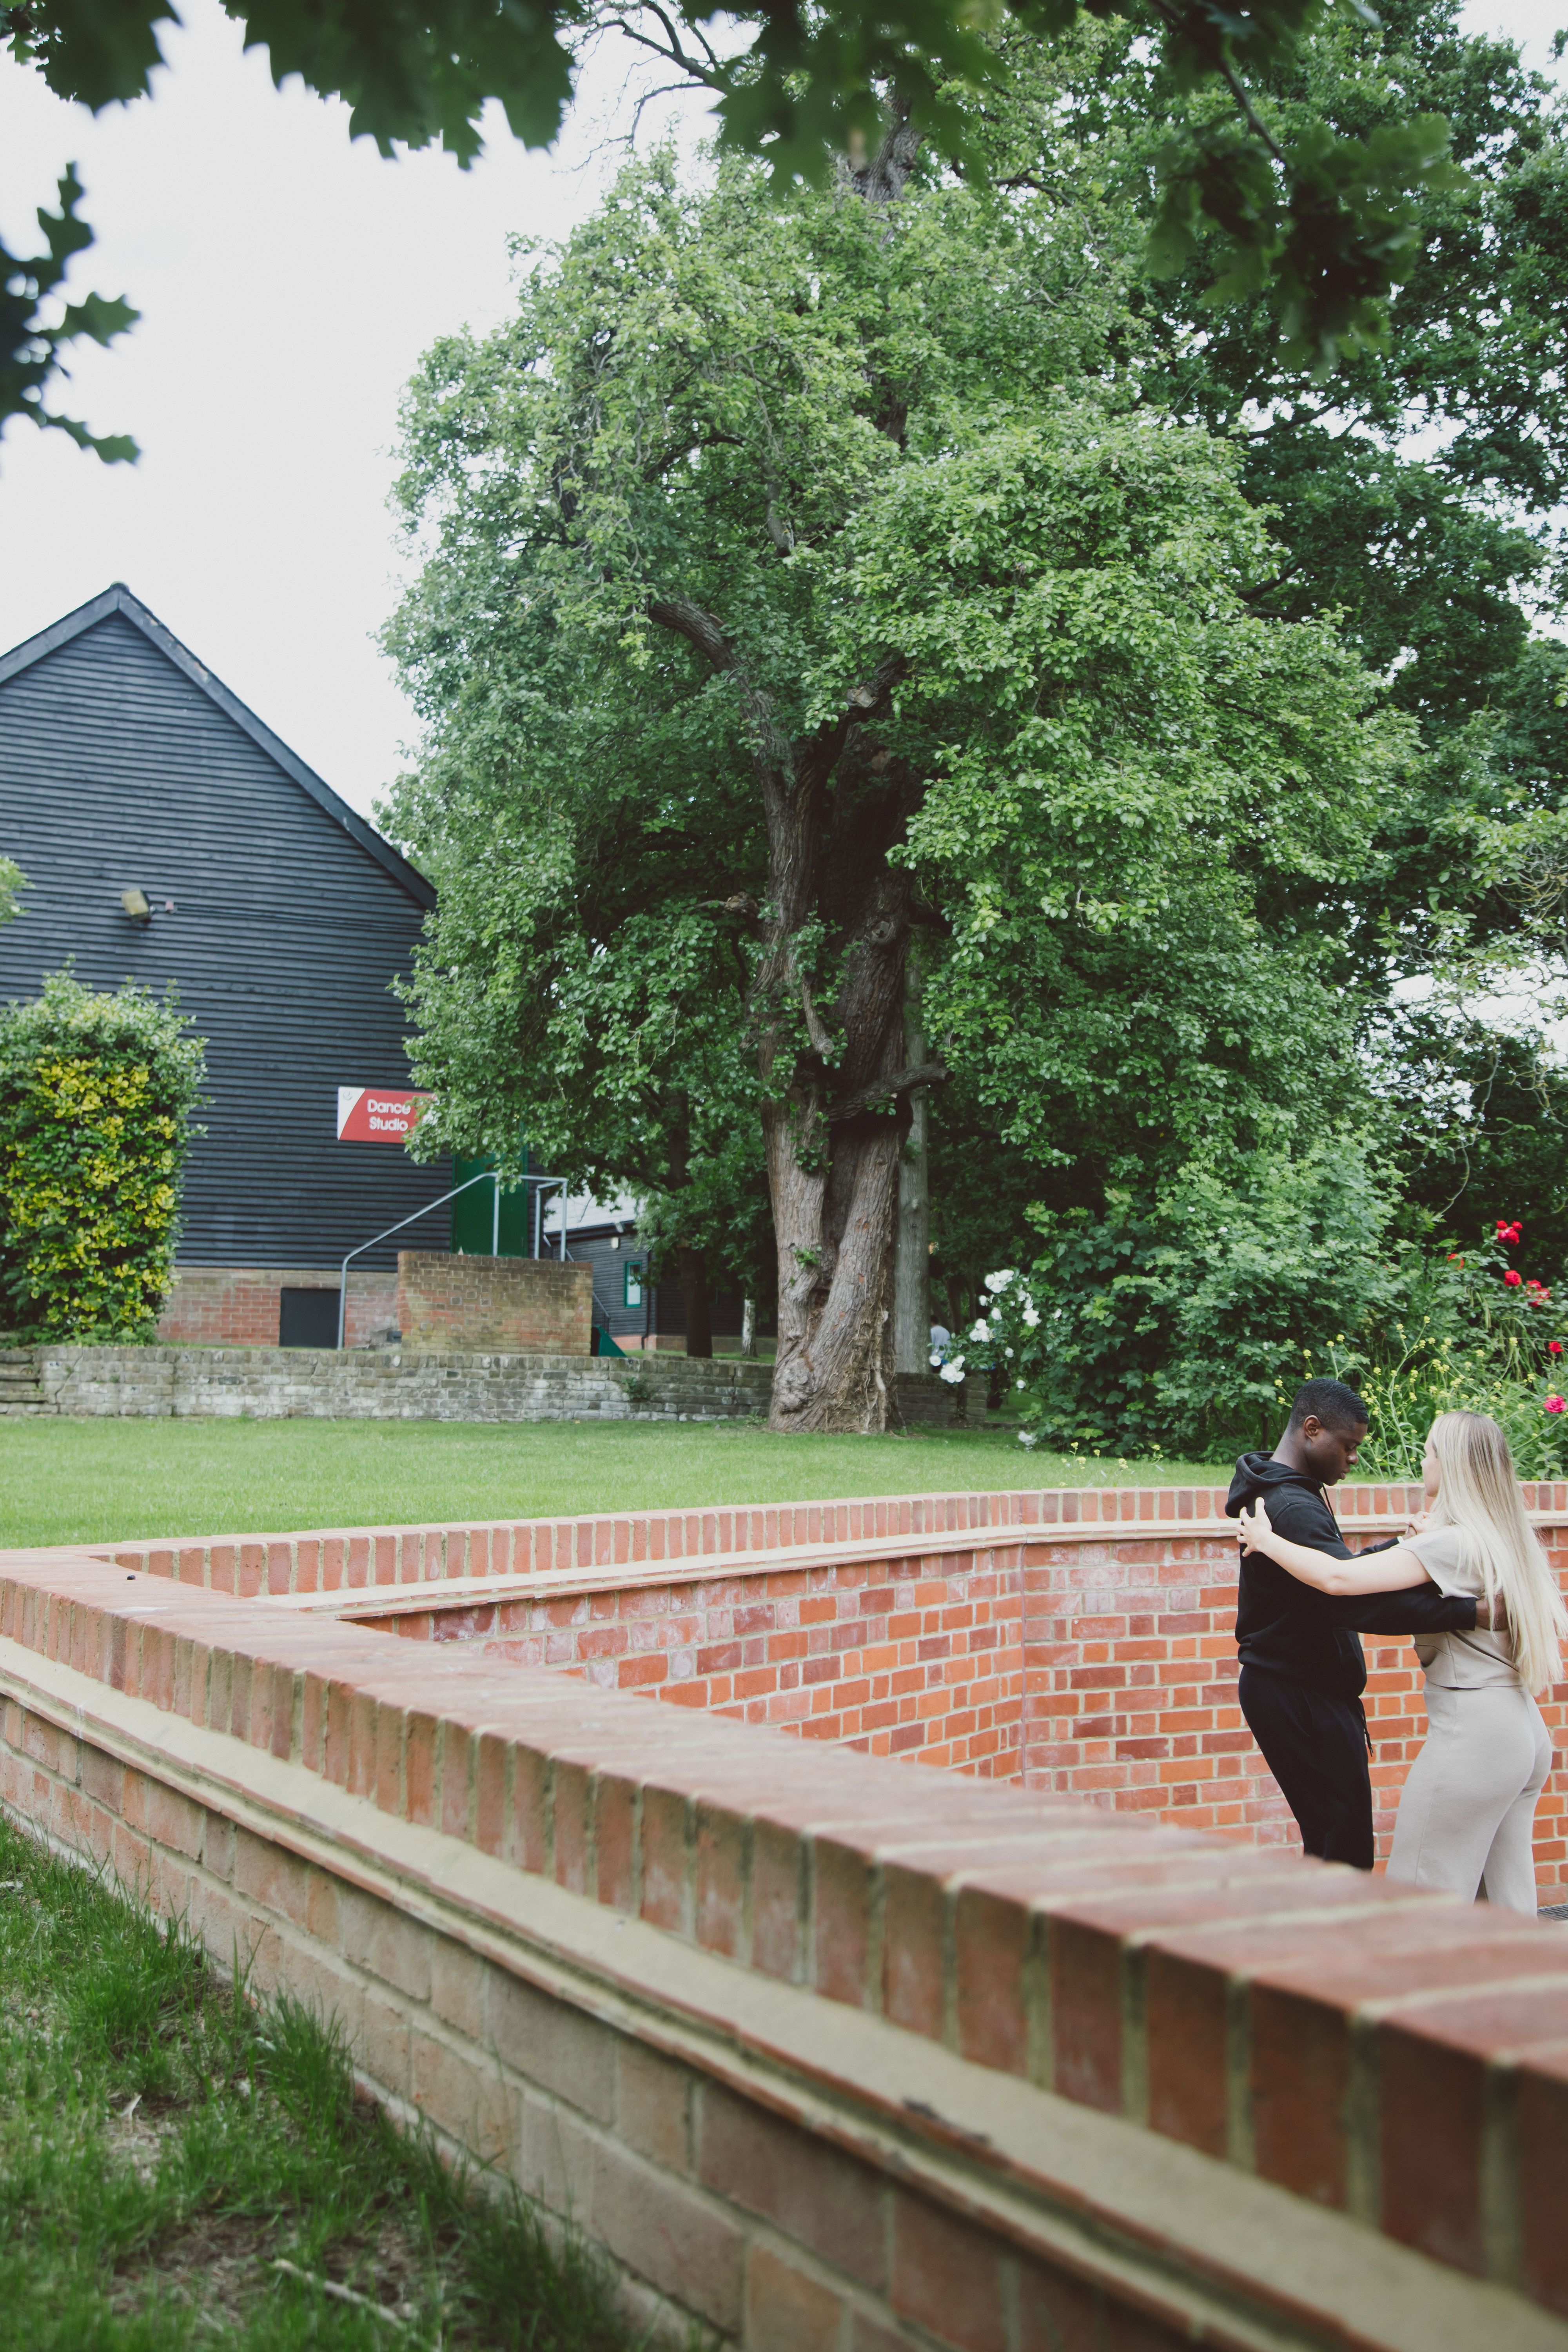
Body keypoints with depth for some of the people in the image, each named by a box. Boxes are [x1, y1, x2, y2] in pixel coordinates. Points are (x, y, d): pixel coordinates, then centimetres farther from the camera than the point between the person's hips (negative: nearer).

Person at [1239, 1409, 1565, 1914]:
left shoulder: (1452, 1544, -14)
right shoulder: (1510, 1542, 12)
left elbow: (1339, 1577, -23)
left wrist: (1266, 1541, -6)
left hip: (1471, 1735, -9)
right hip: (1526, 1735, 9)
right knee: (1506, 1898, 12)